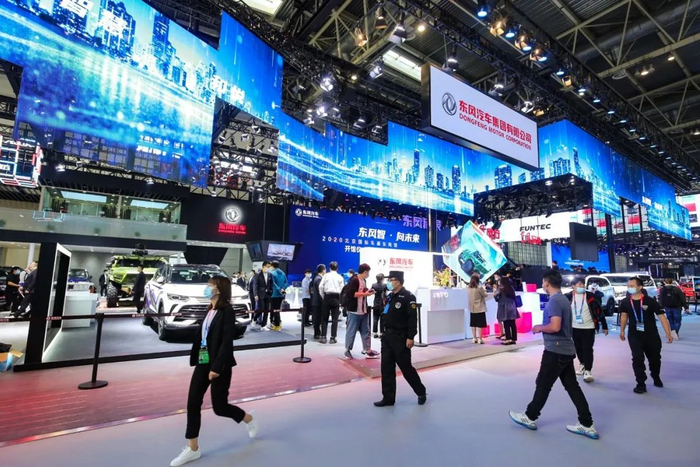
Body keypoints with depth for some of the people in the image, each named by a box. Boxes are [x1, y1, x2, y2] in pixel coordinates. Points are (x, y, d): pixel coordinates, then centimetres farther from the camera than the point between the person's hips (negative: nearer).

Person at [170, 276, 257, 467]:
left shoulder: (227, 311, -17)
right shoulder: (210, 310, 10)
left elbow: (227, 342, -21)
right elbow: (201, 336, 12)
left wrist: (217, 367, -23)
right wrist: (199, 361, 12)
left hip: (219, 365, -8)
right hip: (203, 363, 8)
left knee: (220, 406, 4)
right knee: (193, 404, 6)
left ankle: (250, 420, 31)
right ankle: (193, 449, 22)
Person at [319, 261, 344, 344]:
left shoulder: (326, 275, 3)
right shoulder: (340, 277, 5)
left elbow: (320, 286, -4)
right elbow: (342, 289, 0)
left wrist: (323, 297, 6)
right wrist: (341, 300, 9)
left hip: (327, 297, 0)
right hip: (336, 297, 0)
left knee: (324, 318, 7)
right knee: (335, 318, 6)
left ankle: (323, 337, 5)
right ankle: (333, 338, 6)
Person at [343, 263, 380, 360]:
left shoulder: (364, 280, 12)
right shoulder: (354, 280, -15)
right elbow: (350, 294, -23)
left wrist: (368, 292, 5)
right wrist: (364, 294, -20)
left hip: (364, 311, 9)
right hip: (354, 311, -9)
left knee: (366, 331, 12)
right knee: (351, 332, 2)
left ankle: (368, 351, 20)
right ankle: (347, 351, 14)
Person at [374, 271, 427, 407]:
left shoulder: (408, 297, -13)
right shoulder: (389, 296, 11)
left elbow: (412, 318, -18)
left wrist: (410, 337, -21)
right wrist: (384, 332, 14)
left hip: (400, 338, -7)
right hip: (387, 336, 8)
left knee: (406, 367, 4)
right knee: (386, 368, 8)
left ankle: (421, 392, 27)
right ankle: (388, 398, 19)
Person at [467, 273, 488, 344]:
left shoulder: (468, 288, 1)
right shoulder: (479, 287, -15)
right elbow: (485, 295, -5)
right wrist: (484, 290, 13)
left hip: (472, 308, 5)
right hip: (480, 308, -5)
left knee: (473, 324, 10)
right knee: (480, 324, 0)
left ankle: (474, 338, 16)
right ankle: (480, 339, 2)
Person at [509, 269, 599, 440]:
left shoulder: (554, 301, -19)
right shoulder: (563, 299, 13)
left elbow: (555, 326, -27)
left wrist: (539, 328, -11)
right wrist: (543, 327, 15)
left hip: (556, 350, -9)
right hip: (566, 350, 9)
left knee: (543, 385, 4)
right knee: (572, 387, 13)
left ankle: (530, 417, 17)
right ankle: (587, 425, 17)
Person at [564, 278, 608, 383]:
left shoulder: (590, 296, -6)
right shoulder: (568, 297, -4)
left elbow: (599, 311, -2)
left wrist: (604, 326, -2)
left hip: (588, 328, -2)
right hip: (575, 328, 2)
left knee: (587, 349, -5)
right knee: (578, 349, 15)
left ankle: (588, 371, 0)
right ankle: (582, 365, 36)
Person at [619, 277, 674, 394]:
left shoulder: (650, 301, -15)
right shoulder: (625, 302, -6)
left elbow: (661, 316, -12)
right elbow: (624, 315, 10)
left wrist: (668, 333, -16)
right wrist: (622, 331, 14)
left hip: (652, 335, 0)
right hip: (634, 336, 0)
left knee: (655, 358, 18)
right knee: (637, 359, -8)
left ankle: (656, 378, 45)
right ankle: (641, 384, 1)